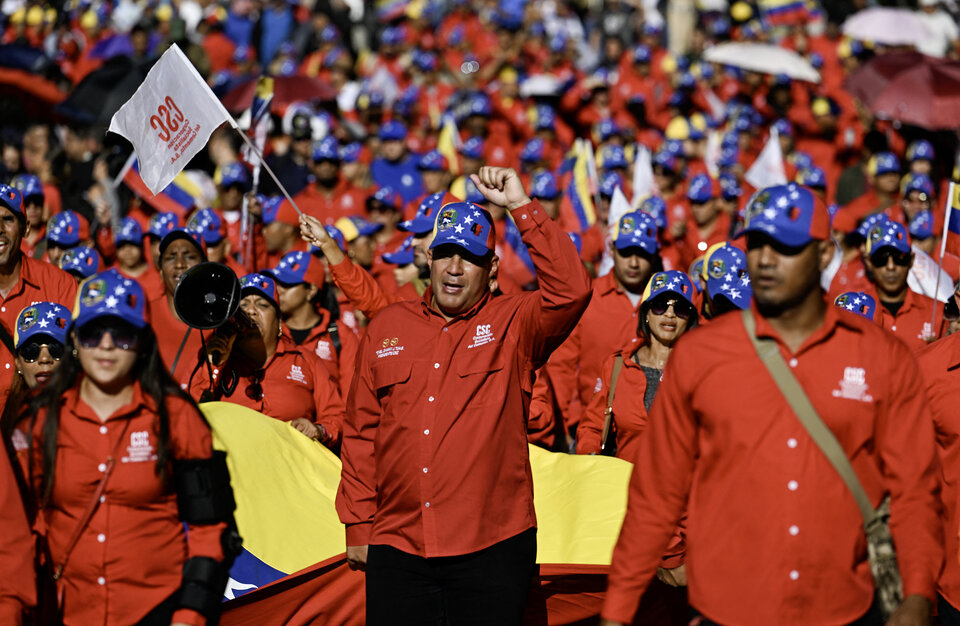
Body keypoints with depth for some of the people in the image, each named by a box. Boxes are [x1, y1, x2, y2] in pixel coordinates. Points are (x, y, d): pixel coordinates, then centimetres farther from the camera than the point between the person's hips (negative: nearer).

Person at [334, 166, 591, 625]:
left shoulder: (513, 325, 3)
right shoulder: (386, 328, 11)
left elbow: (571, 289, -17)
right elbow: (360, 433, 13)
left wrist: (520, 206, -16)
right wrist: (358, 526, 9)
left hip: (492, 548, -2)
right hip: (397, 547, 2)